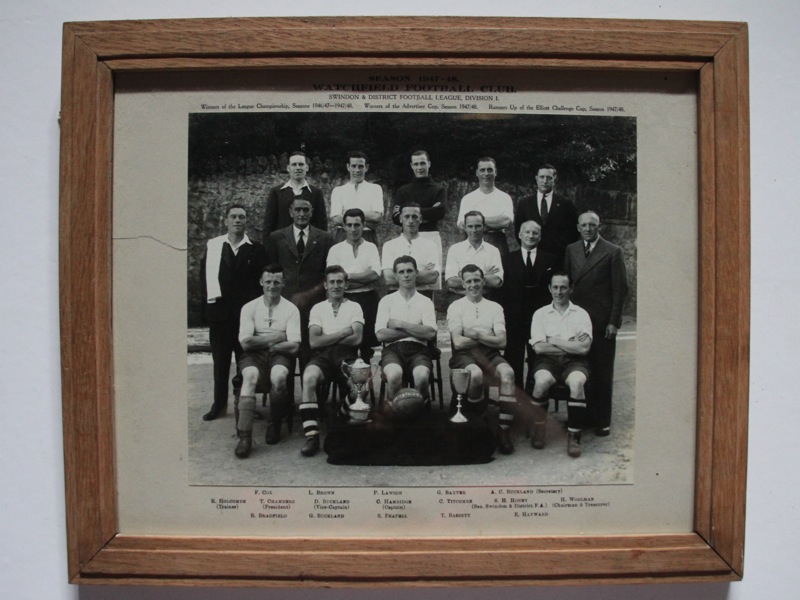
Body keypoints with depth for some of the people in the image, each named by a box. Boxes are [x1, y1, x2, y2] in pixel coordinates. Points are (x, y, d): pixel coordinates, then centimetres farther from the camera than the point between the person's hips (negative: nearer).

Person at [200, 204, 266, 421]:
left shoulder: (256, 250, 3)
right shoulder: (212, 245, 5)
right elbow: (206, 275, 2)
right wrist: (210, 301, -6)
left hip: (246, 311, -1)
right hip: (219, 310, 1)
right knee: (220, 360, 7)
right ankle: (219, 404, 17)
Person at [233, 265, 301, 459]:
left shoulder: (291, 309, 5)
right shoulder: (249, 308, 7)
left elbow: (293, 346, -5)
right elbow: (246, 343, -5)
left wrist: (263, 343, -5)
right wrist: (275, 337, -4)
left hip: (280, 355, 0)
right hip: (254, 356, 1)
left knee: (278, 377, -34)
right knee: (250, 376, -33)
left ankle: (274, 424, -7)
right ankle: (244, 435, -35)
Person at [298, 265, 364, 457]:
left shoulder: (354, 307, 15)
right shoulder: (317, 308, 18)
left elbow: (356, 339, -1)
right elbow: (314, 342, 3)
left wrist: (326, 338, 1)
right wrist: (344, 332, 0)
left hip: (347, 355, -1)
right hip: (323, 356, 1)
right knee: (309, 377, -34)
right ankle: (312, 435, -33)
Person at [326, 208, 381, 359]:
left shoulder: (371, 247, 10)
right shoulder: (335, 249, 9)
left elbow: (376, 274, -5)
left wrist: (348, 276, -8)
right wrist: (364, 277, -7)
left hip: (367, 298, 0)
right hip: (344, 299, 0)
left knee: (367, 341, 2)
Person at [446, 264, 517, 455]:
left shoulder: (495, 307, 16)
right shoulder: (456, 307, 9)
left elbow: (502, 342, 4)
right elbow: (458, 342, -4)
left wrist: (477, 335, -5)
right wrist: (488, 337, 1)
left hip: (490, 353, 3)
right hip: (464, 355, -2)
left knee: (508, 373, -31)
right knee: (476, 374, -36)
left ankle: (504, 430, -25)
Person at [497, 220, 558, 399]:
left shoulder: (550, 260, 7)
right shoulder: (508, 259, 6)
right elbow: (501, 288, 2)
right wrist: (503, 312, -7)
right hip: (514, 318, 0)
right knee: (513, 357, 5)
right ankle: (515, 395, 15)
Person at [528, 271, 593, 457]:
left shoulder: (581, 314, 10)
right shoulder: (540, 314, 11)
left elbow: (583, 348, -3)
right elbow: (538, 347, -2)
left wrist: (554, 341, -3)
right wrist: (571, 344, -2)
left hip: (573, 361, 0)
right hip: (547, 360, 0)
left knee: (577, 382, -34)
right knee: (542, 381, -33)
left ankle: (574, 435, -20)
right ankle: (539, 429, -10)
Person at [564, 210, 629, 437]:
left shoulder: (613, 252, 0)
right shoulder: (571, 250, 11)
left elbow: (620, 288, -2)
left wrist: (613, 321, -8)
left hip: (602, 322, -3)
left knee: (602, 372, 4)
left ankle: (602, 420, 13)